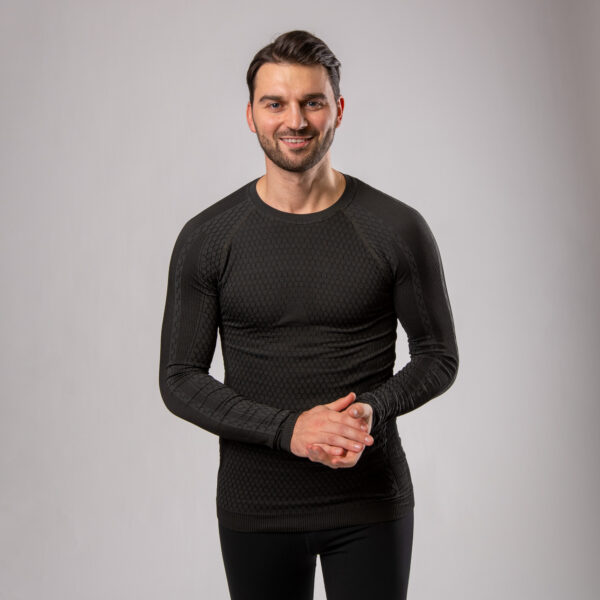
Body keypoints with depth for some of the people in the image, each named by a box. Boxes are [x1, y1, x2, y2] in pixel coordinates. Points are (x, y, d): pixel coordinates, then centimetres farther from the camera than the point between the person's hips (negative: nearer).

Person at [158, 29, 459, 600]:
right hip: (254, 510, 1)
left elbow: (439, 355, 2)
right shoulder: (207, 238, -4)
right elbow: (179, 378, -3)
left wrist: (372, 408, -18)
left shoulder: (397, 229, -5)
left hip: (371, 507, 0)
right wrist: (287, 429, -18)